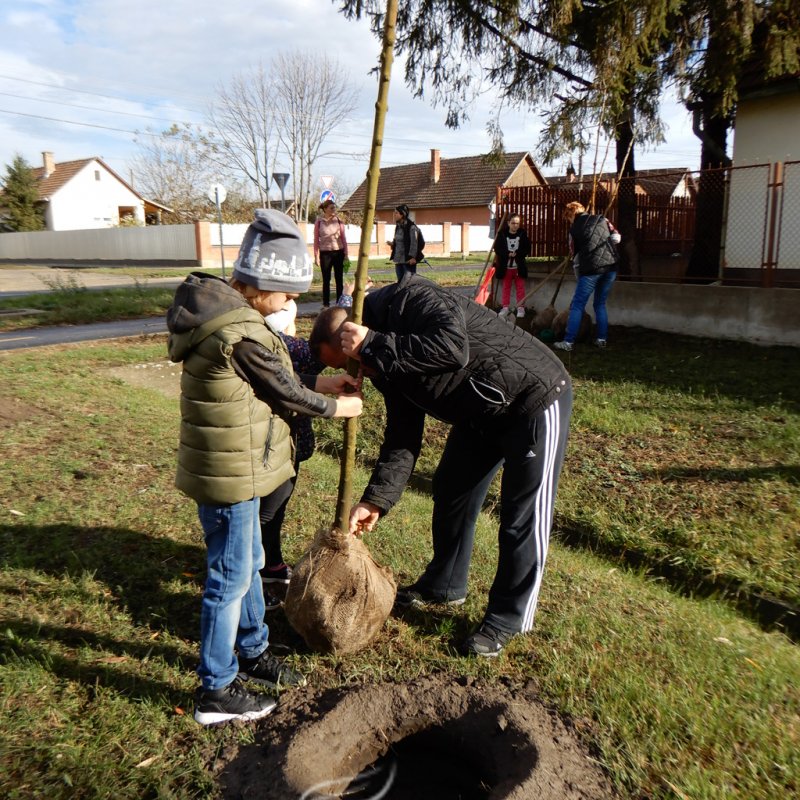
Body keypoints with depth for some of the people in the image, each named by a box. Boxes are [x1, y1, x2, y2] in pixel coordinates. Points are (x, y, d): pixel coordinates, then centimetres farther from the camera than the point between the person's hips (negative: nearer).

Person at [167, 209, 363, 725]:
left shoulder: (222, 310, 5)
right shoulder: (242, 335, -26)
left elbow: (273, 379, 13)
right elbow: (285, 395, -15)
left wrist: (318, 383, 11)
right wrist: (336, 407, 1)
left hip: (235, 468, 10)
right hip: (229, 475, -10)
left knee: (249, 565, 22)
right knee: (232, 578, 5)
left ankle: (253, 653, 42)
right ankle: (217, 692, 22)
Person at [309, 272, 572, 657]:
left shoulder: (407, 299, -26)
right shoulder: (384, 361, 1)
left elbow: (453, 348, -44)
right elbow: (403, 432, 0)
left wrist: (372, 345, -37)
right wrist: (376, 500, -6)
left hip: (535, 399, -9)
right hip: (480, 413, 10)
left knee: (523, 517, -1)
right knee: (450, 492, 18)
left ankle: (508, 618, 17)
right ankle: (443, 584, 39)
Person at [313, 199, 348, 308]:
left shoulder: (338, 221, 3)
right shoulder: (319, 222, 0)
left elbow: (343, 238, 5)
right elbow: (316, 240, 2)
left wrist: (346, 254, 1)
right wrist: (316, 256, -2)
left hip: (338, 252, 1)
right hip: (325, 253, -1)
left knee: (339, 279, 4)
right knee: (326, 280, 4)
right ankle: (326, 304, 11)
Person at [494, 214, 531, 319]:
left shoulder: (523, 233, -4)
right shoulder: (502, 233, -5)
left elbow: (527, 249, -3)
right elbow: (497, 248, -5)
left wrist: (517, 253, -18)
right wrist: (507, 254, -18)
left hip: (519, 266, -1)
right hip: (505, 266, 1)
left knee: (520, 287, 5)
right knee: (506, 287, 11)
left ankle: (521, 307, 12)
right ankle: (505, 307, 18)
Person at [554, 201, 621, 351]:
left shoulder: (574, 228, 7)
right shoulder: (602, 219, 14)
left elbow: (575, 255, 11)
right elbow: (616, 238, 6)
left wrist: (578, 277, 18)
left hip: (591, 269, -4)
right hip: (610, 267, 4)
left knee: (577, 306, 0)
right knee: (600, 304, 17)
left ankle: (568, 341, -4)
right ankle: (602, 339, 17)